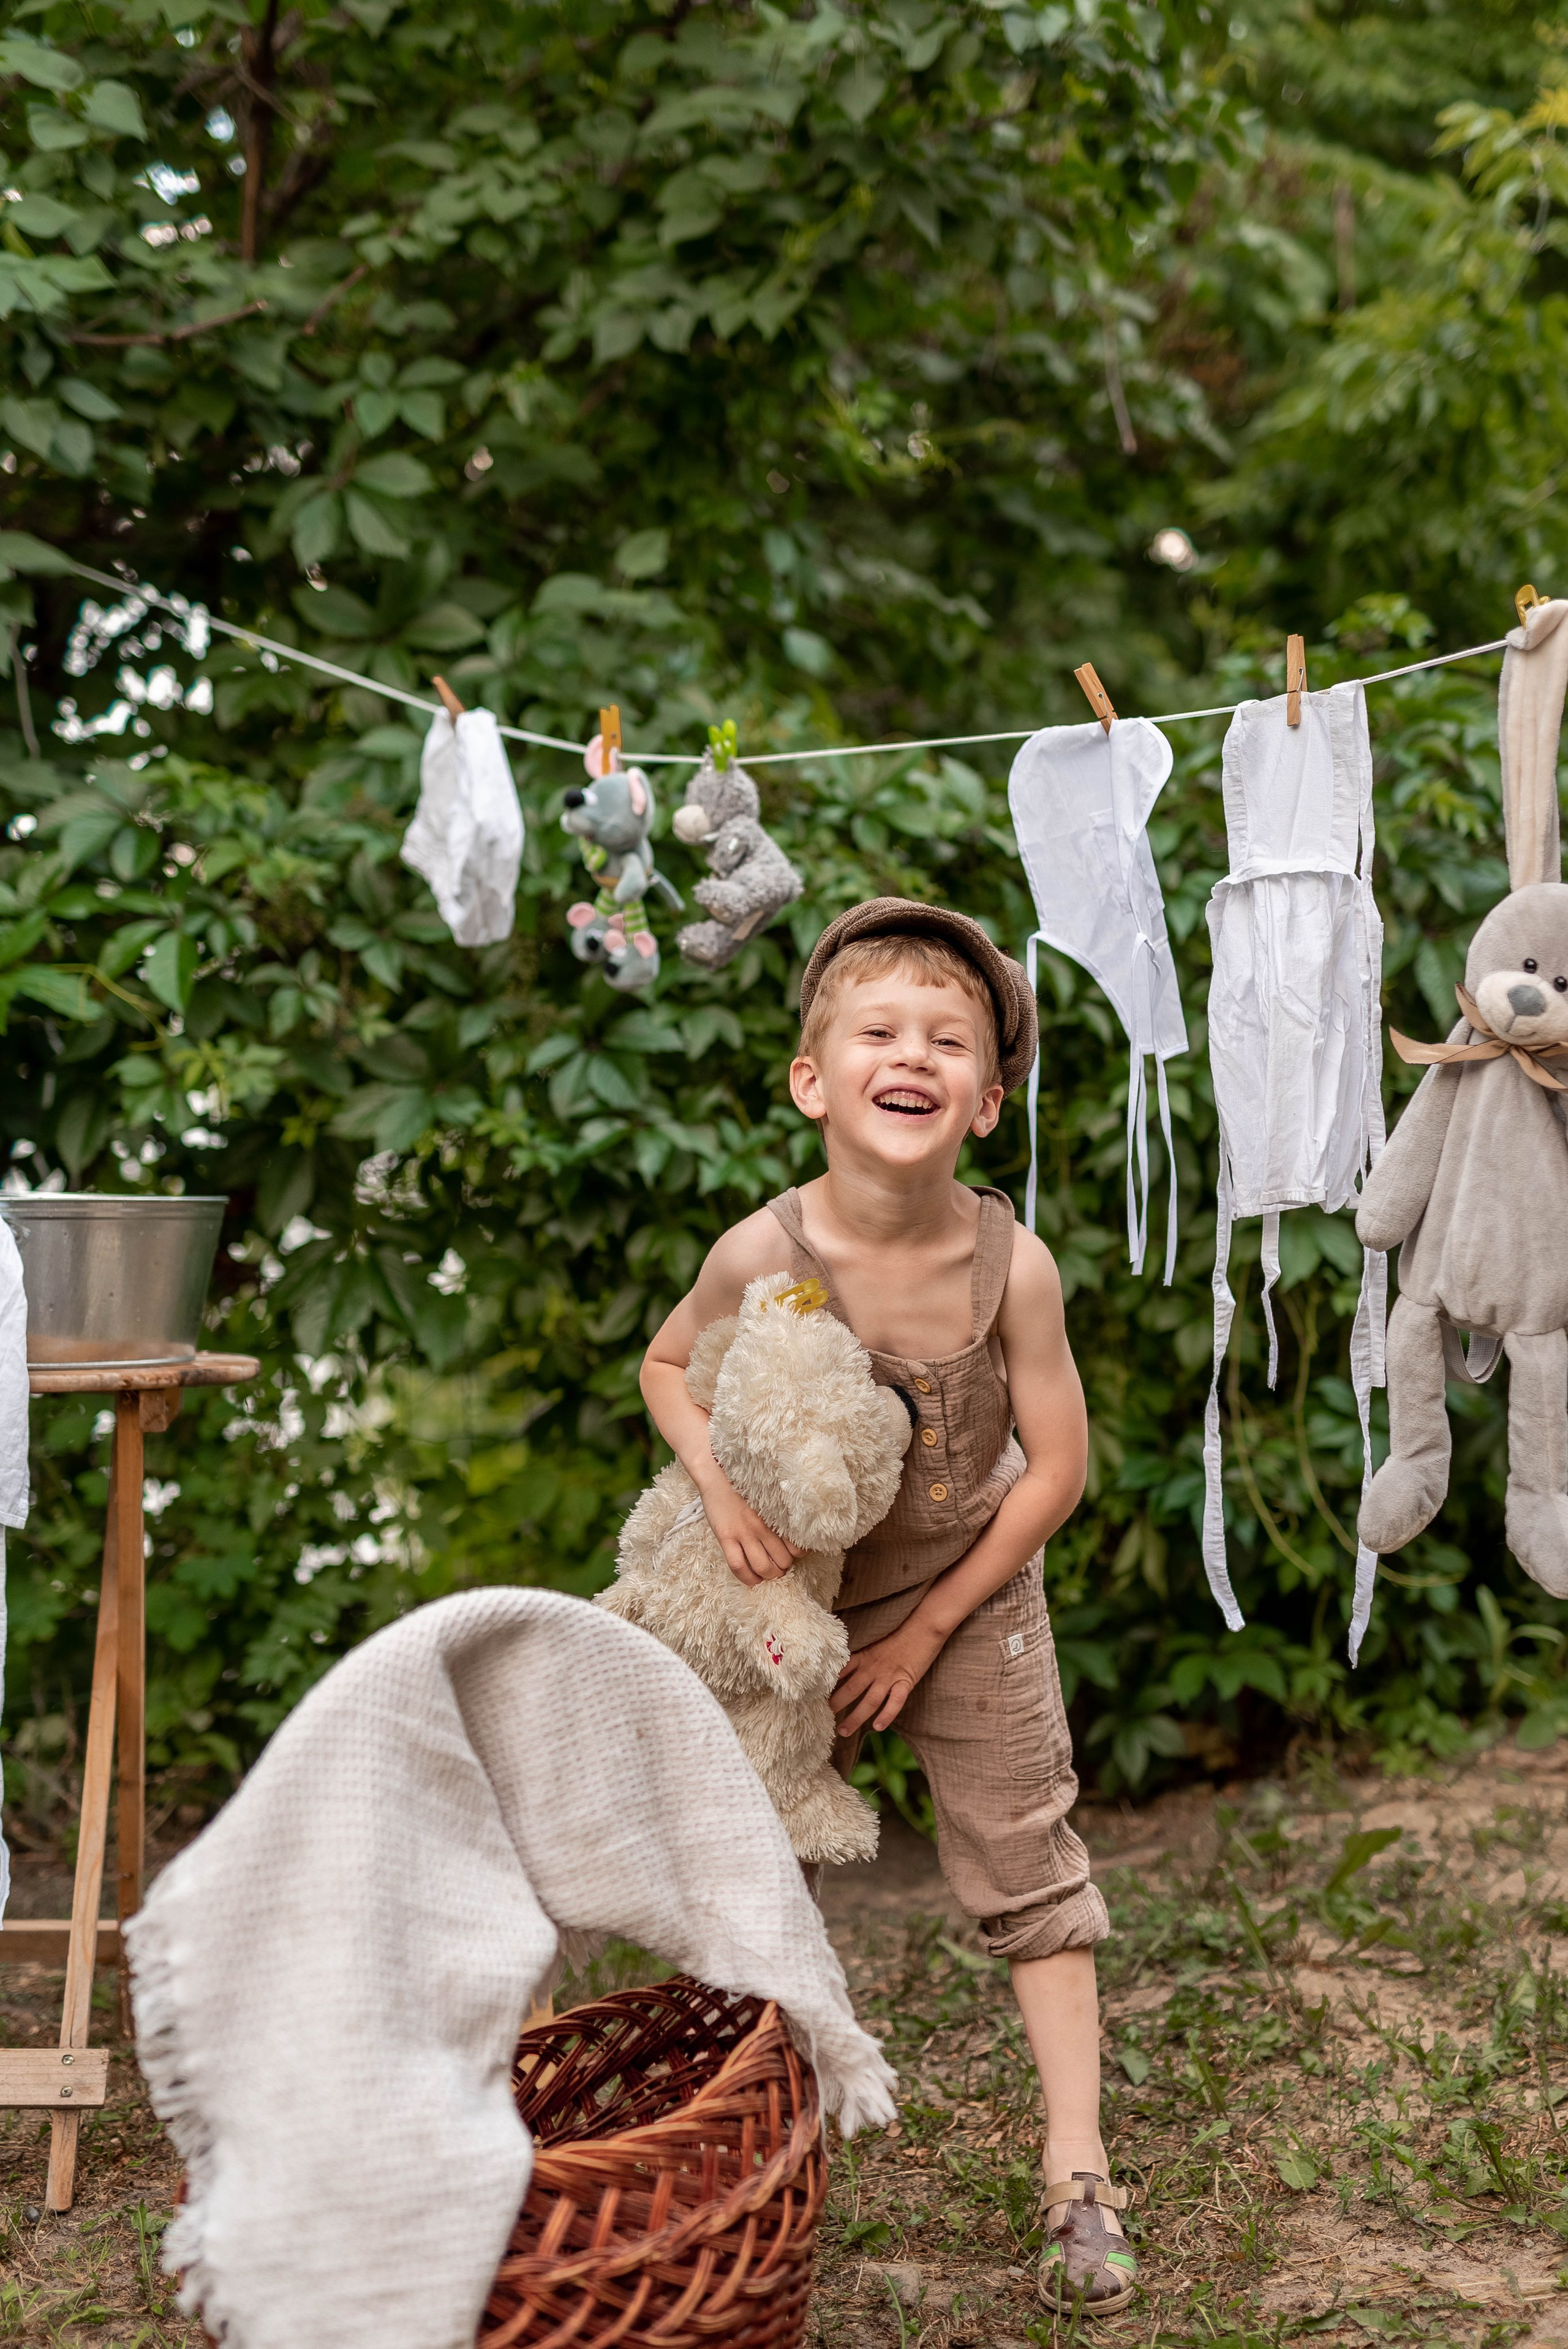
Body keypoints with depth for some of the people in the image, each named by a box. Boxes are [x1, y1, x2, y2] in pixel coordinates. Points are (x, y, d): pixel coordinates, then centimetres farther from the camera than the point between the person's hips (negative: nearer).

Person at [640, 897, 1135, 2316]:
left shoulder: (1010, 1265, -24)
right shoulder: (764, 1255, -24)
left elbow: (1057, 1469, -14)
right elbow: (669, 1368, -2)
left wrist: (926, 1631, -11)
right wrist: (721, 1486, -23)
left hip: (968, 1597, -1)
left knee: (1025, 1862, 3)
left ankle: (1078, 2174, 15)